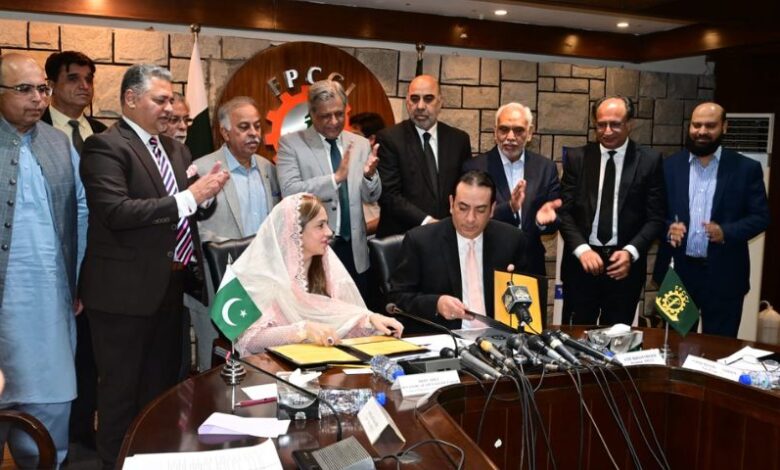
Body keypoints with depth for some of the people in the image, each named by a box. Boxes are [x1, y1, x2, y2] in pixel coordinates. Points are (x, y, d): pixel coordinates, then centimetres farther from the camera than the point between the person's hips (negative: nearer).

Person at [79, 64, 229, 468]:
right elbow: (116, 211, -25)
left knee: (162, 384, 20)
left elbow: (189, 210, 14)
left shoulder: (174, 148, 13)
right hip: (125, 290, -8)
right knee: (122, 390, 7)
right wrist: (188, 198, -25)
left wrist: (206, 192, -8)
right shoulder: (105, 146, -12)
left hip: (169, 284, 8)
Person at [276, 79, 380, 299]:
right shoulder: (291, 144, -3)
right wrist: (336, 177, -25)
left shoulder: (360, 144, 9)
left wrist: (369, 175, -14)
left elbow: (371, 197, 8)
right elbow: (289, 192, -16)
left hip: (353, 249, 4)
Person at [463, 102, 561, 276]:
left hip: (531, 267, 3)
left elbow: (555, 223, 1)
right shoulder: (475, 167, -8)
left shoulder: (546, 168, 1)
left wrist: (543, 220, -21)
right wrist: (509, 208, -29)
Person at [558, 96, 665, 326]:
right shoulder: (576, 158, 4)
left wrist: (630, 252, -14)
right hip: (581, 262, 1)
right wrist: (582, 249, -13)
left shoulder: (650, 160, 1)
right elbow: (564, 211, 1)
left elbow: (656, 217, 0)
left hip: (626, 263, 0)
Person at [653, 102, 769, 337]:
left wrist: (726, 232, -18)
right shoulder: (669, 166, 5)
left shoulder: (746, 168, 0)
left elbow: (760, 216, -1)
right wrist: (668, 228, -15)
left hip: (723, 275, -1)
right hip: (677, 271, 2)